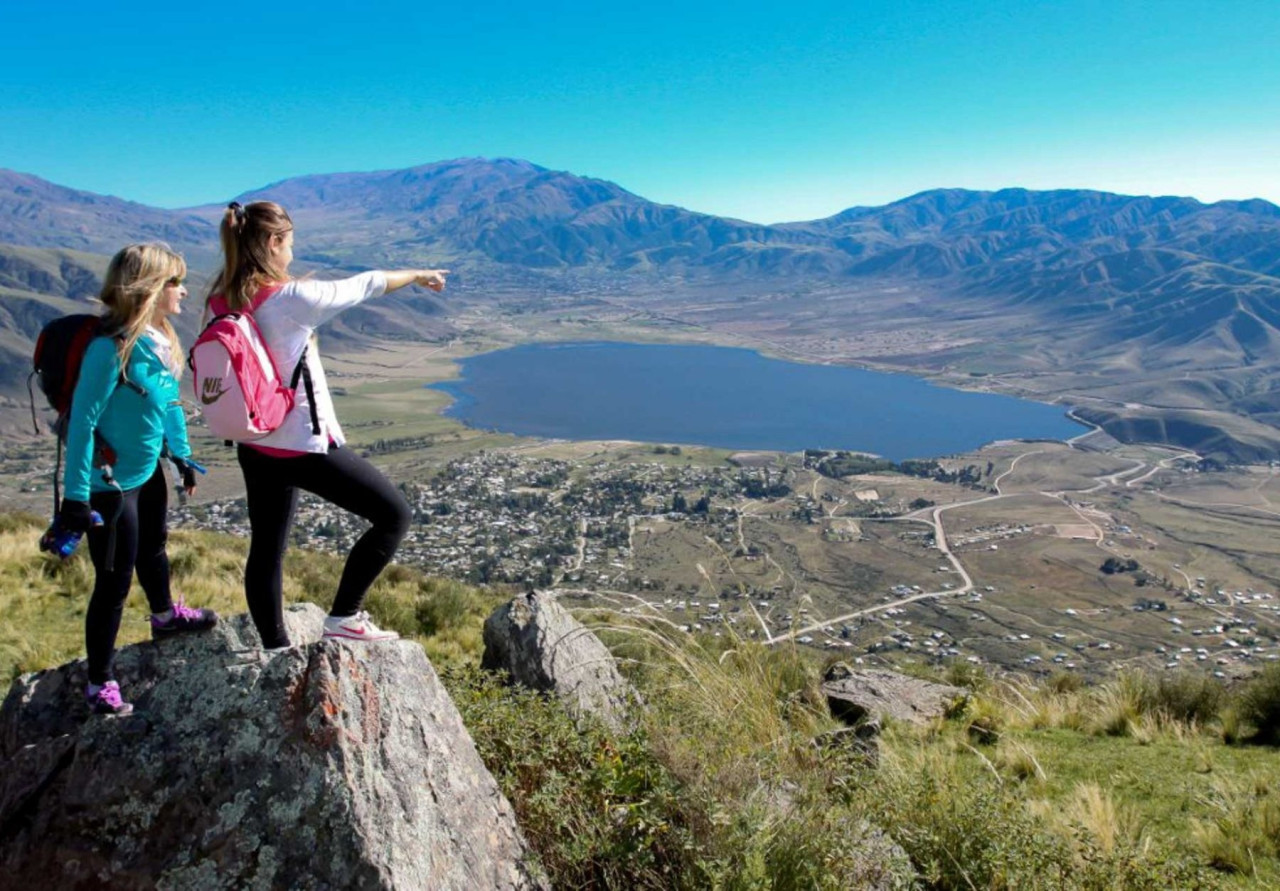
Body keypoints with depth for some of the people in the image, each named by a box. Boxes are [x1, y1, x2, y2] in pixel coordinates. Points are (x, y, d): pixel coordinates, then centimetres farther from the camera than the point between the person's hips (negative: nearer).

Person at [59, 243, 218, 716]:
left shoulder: (159, 338, -2)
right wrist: (76, 494, -23)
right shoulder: (110, 348, -27)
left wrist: (182, 453, 20)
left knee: (153, 549, 30)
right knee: (114, 582, 2)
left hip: (148, 471, 8)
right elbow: (82, 420, -24)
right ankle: (99, 683, 19)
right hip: (110, 484, -8)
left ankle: (165, 615, 56)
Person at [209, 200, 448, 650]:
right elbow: (363, 286, -6)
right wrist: (418, 275, 8)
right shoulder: (293, 298, -19)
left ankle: (274, 647, 29)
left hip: (255, 448, 8)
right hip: (306, 446, -8)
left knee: (266, 549, 17)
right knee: (394, 513, 4)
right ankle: (344, 615, 8)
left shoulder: (218, 305, 0)